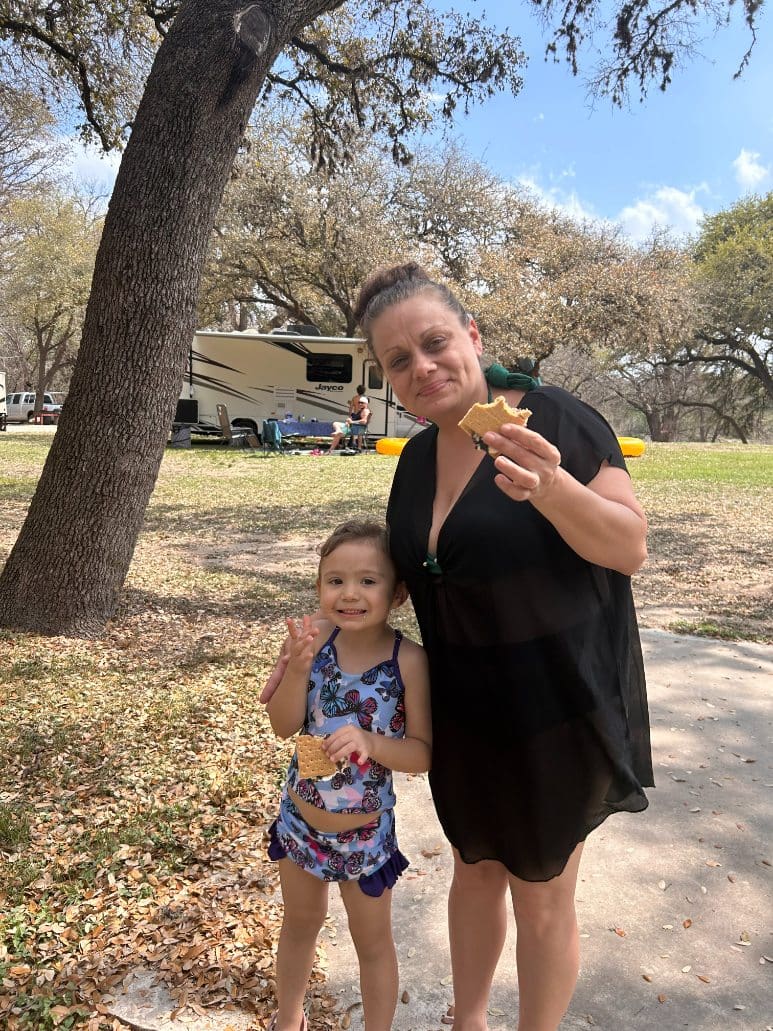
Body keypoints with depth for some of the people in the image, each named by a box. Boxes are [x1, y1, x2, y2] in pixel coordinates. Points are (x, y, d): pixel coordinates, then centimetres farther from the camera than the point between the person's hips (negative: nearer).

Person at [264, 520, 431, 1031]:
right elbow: (283, 725, -14)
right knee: (300, 923, 28)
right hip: (300, 819, 3)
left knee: (373, 942, 20)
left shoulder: (408, 660, -23)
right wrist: (298, 667, -30)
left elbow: (423, 753, -17)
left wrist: (371, 743, -35)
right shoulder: (314, 638, -16)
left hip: (365, 833, -3)